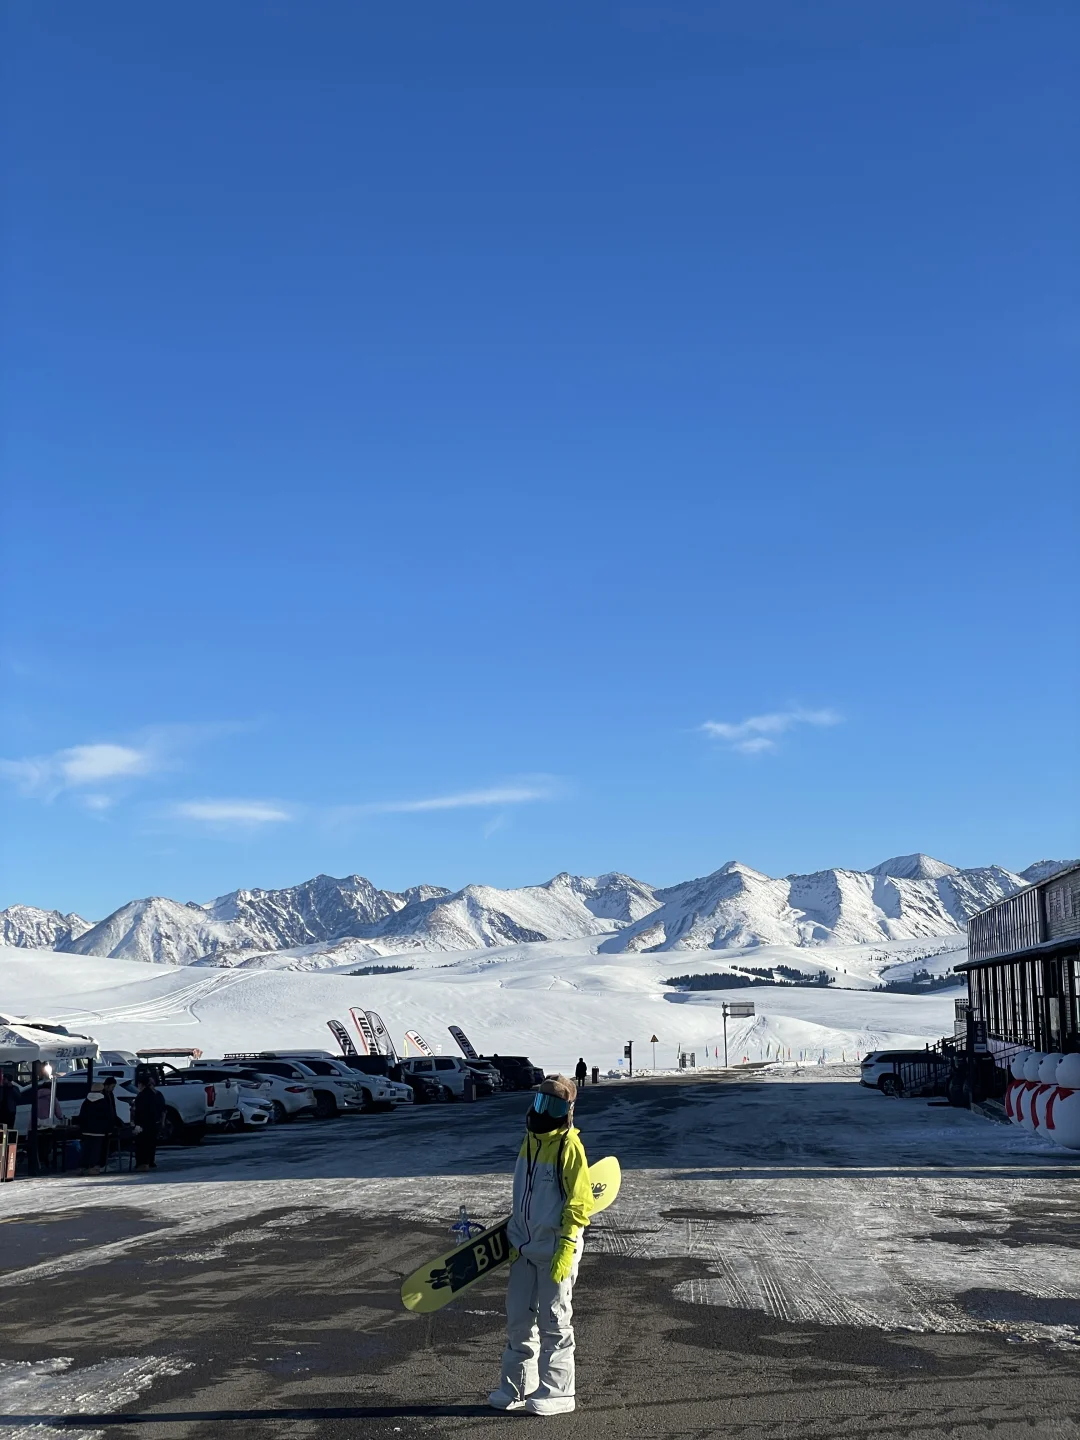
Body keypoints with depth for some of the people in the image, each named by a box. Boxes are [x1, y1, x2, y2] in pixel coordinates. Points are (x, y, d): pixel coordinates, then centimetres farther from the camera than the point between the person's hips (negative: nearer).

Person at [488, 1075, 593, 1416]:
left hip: (556, 1251, -7)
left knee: (554, 1322, 2)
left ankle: (556, 1392, 13)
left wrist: (565, 1248, -19)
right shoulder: (530, 1140, 10)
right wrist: (515, 1239, 17)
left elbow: (579, 1203, -15)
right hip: (525, 1248, 7)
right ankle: (516, 1387, 22)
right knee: (519, 1319, 11)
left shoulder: (569, 1145, -13)